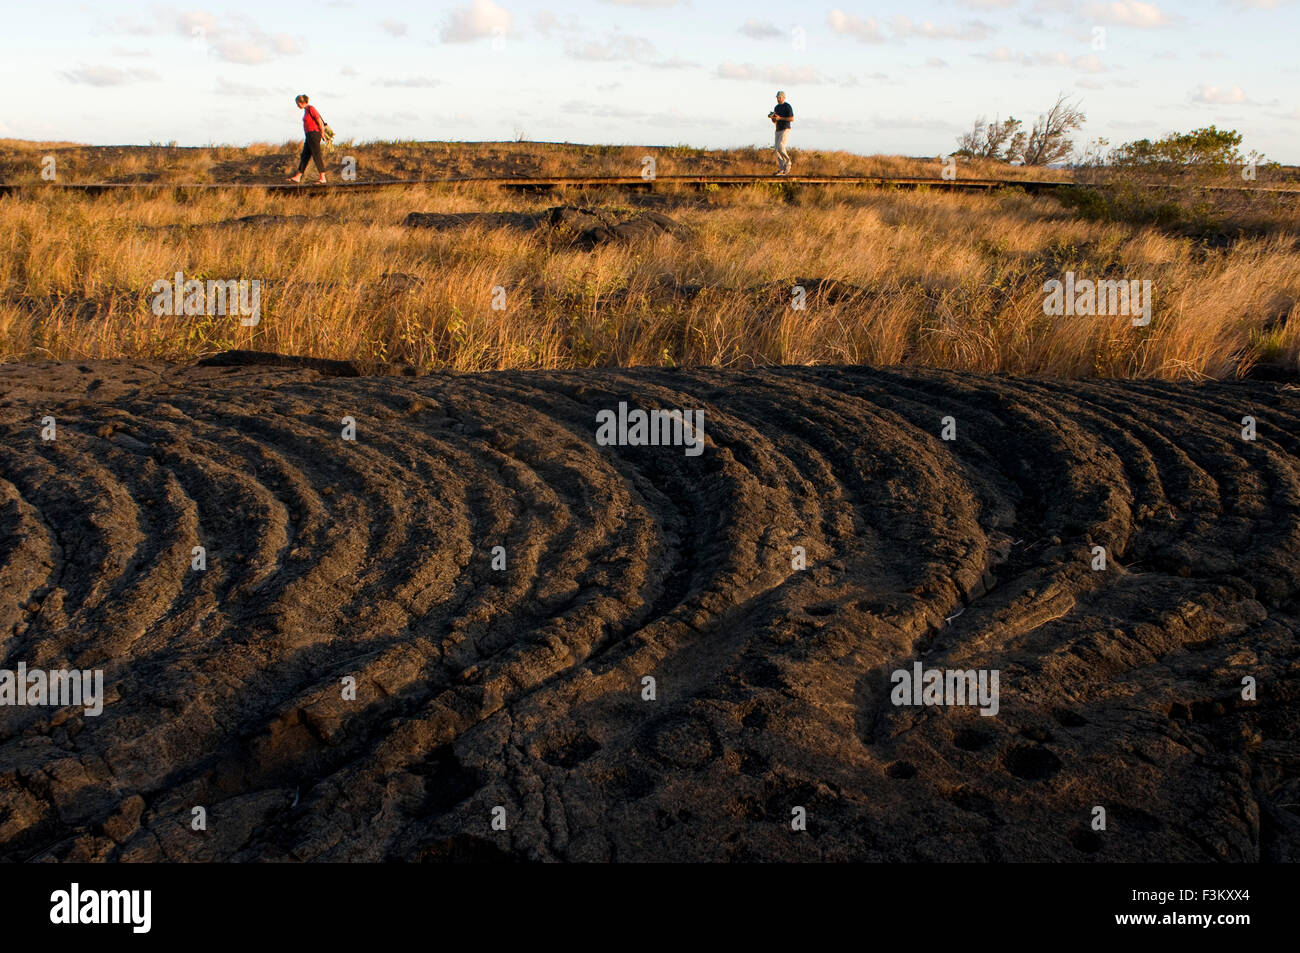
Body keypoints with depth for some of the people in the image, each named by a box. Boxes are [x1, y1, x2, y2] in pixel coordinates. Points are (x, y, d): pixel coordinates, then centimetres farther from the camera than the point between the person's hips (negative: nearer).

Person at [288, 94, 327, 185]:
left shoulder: (310, 108, -13)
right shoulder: (306, 109, 16)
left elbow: (320, 121, -16)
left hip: (314, 135, -10)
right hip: (309, 136, 10)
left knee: (317, 156, -7)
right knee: (304, 156, 10)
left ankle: (322, 178, -4)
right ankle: (298, 177, 12)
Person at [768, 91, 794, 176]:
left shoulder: (787, 106, -7)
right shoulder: (776, 107, 16)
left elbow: (792, 119, -14)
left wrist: (780, 118, -18)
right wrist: (771, 117, -3)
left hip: (785, 130, -8)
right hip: (778, 131, 8)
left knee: (780, 147, -23)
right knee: (777, 150, 1)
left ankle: (787, 162, -5)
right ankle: (781, 170, 3)